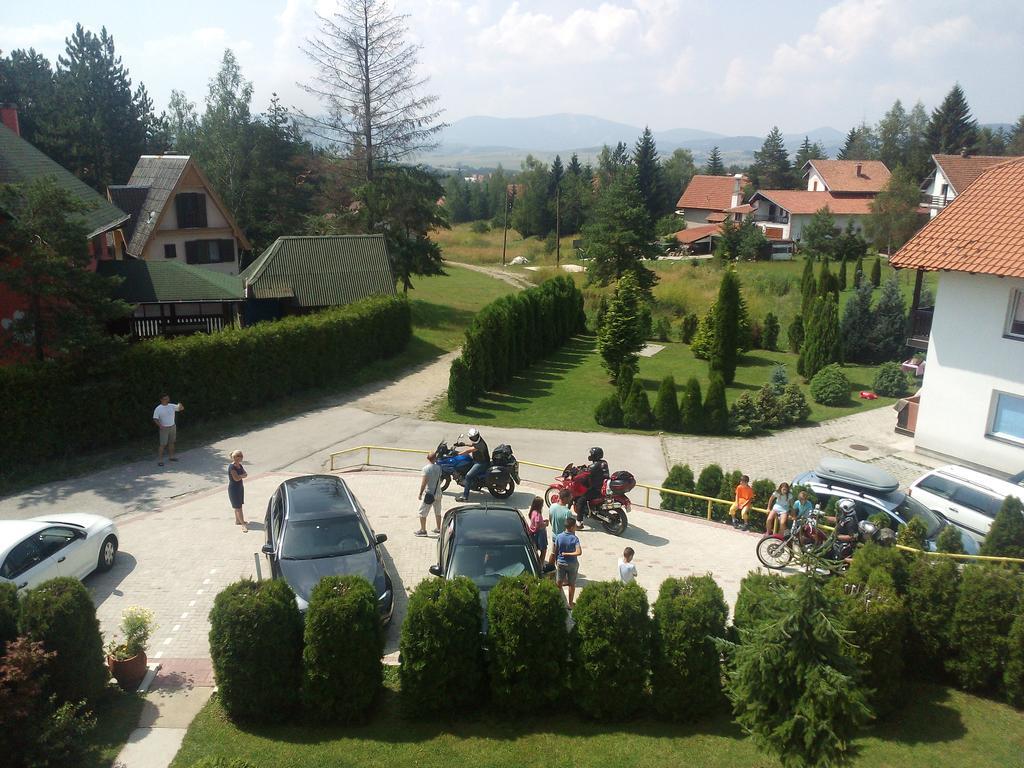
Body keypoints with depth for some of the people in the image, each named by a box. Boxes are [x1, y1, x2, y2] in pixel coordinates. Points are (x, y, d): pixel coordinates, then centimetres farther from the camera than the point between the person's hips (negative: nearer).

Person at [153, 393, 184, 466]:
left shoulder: (172, 406, 1)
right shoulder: (158, 409, -10)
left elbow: (182, 408, -1)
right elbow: (155, 419, -9)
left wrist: (180, 405, -25)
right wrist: (160, 425, -25)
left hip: (172, 427, 5)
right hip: (164, 428, -5)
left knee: (171, 442, 15)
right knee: (163, 444, -6)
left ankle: (171, 456, 29)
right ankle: (159, 460, -2)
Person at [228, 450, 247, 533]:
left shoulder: (240, 465, 6)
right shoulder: (231, 466, -20)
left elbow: (246, 474, 3)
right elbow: (236, 478, -25)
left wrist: (240, 475, -16)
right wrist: (242, 475, -8)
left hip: (240, 487, 8)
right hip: (233, 488, -8)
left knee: (238, 506, 18)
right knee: (238, 507, -5)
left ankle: (237, 520, 32)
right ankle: (243, 524, -5)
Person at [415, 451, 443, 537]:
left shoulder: (426, 468, -16)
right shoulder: (438, 467, 2)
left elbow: (424, 482, -19)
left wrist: (420, 493, -13)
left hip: (428, 494, -6)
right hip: (438, 493, 6)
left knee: (422, 512, 4)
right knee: (437, 512, 17)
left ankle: (423, 530, 7)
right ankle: (438, 528, 27)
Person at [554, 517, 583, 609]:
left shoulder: (559, 537, -11)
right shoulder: (575, 538, -21)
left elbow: (555, 551, -2)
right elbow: (579, 552, -32)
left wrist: (556, 561, 14)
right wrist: (567, 554, -19)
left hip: (560, 563, 3)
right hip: (572, 564, -3)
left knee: (559, 583, 19)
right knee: (571, 584, 13)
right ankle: (571, 604, 23)